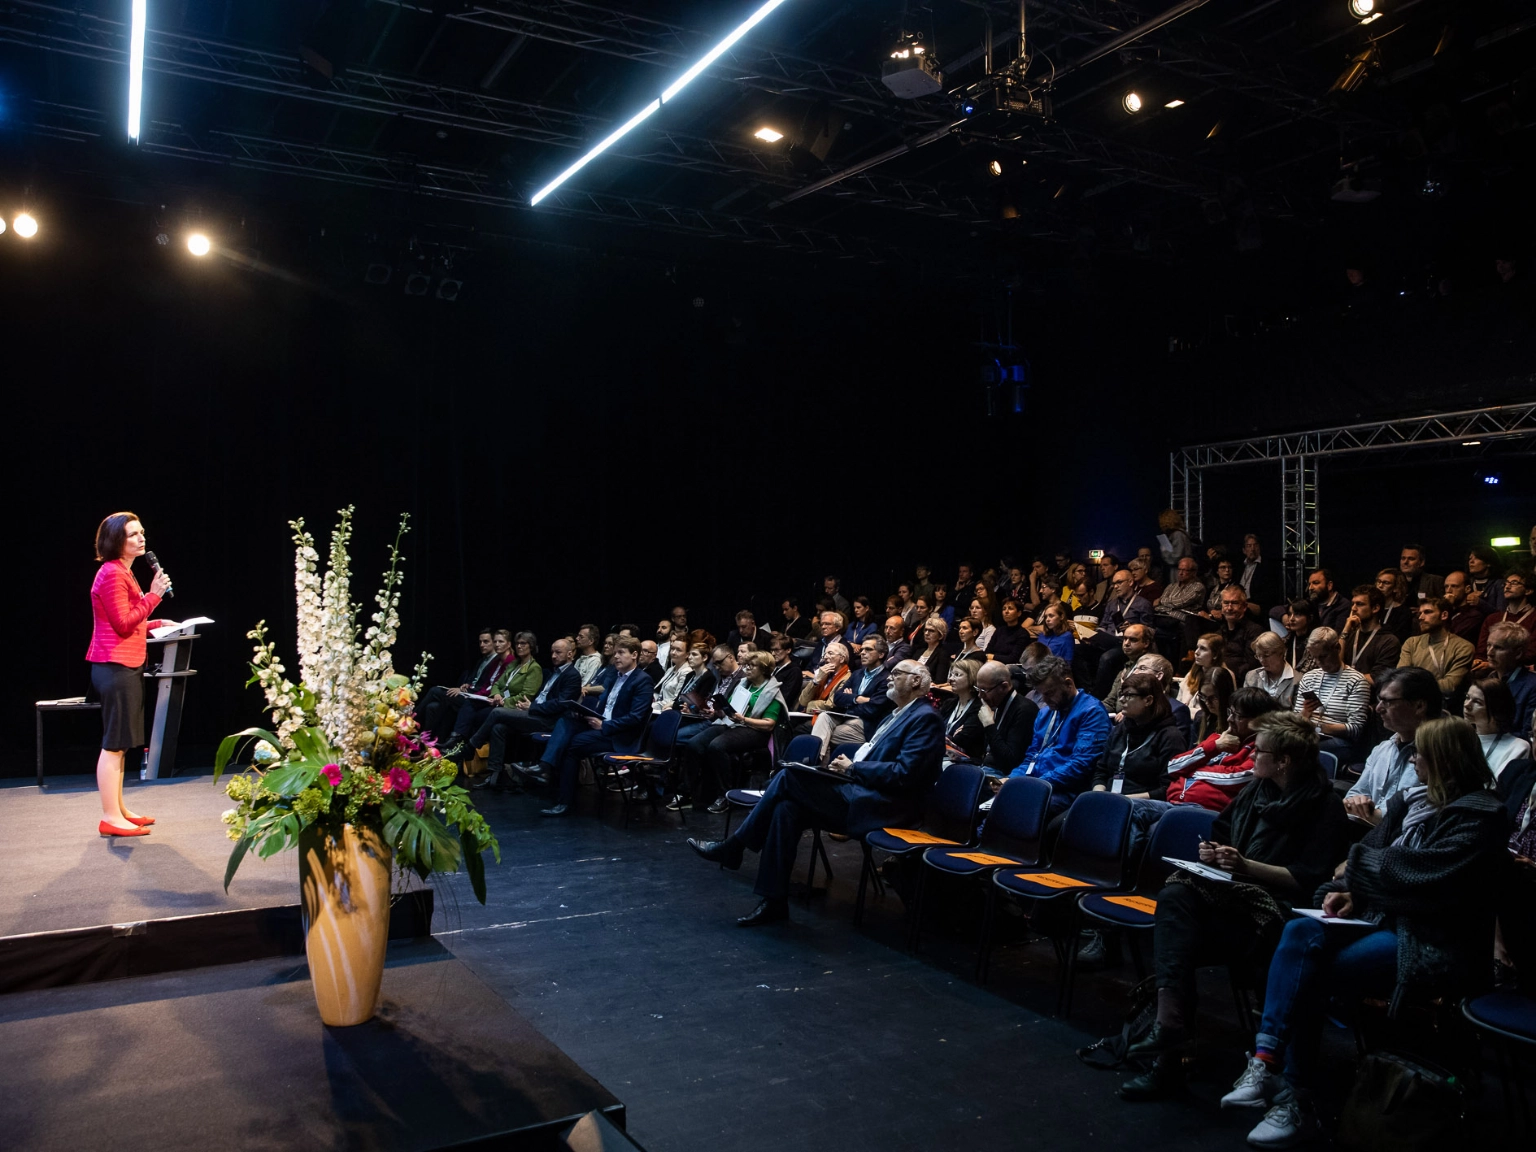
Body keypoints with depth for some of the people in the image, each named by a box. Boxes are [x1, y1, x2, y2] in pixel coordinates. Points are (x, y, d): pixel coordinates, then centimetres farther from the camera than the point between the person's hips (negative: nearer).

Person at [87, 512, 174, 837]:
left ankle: (118, 809, 23)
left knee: (119, 744, 15)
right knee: (114, 744, -7)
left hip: (125, 666, 11)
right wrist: (154, 595, -16)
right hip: (116, 667, -11)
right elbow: (123, 624, -17)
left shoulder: (122, 572, 19)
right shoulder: (112, 574, -13)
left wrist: (156, 624, 16)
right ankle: (110, 818, -3)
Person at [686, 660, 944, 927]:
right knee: (788, 807, -13)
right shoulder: (897, 714, 22)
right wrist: (846, 766, 3)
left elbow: (904, 774, -20)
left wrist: (853, 768, -13)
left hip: (882, 807, -9)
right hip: (862, 792, 9)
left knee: (790, 775, -17)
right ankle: (774, 901, -10)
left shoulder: (925, 718, -9)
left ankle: (733, 846, -5)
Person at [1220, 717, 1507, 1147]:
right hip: (1387, 919, 7)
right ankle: (1266, 1060, -29)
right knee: (1301, 933, -23)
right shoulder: (1414, 800, 13)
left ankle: (1295, 1101, -9)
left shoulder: (1479, 816, -10)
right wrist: (1349, 889, -6)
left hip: (1435, 946, -7)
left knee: (1307, 975, -22)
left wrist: (1356, 864, -10)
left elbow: (1424, 873, -21)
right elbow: (1376, 846, 13)